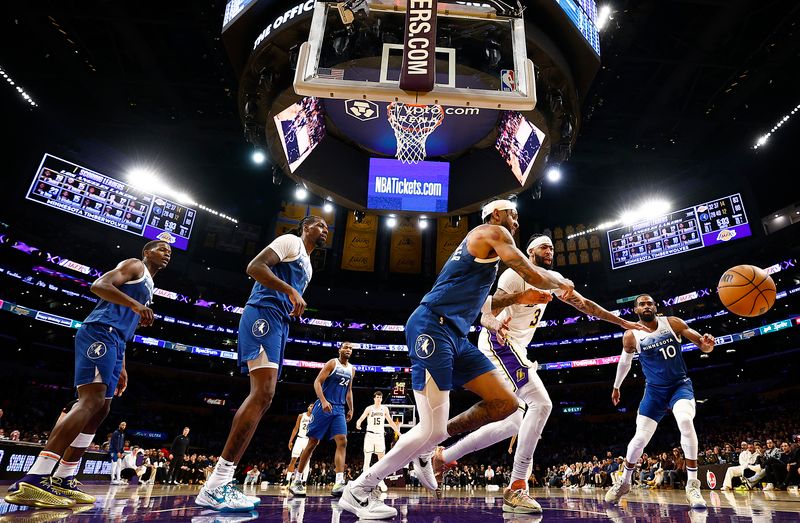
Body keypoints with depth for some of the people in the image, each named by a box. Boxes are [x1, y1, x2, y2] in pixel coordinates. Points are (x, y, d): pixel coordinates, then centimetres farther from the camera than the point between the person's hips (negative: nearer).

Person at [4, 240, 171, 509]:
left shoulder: (147, 285, 30)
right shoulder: (134, 265, 4)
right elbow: (99, 285, -13)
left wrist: (121, 366, 25)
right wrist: (136, 304, -25)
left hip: (111, 341, 11)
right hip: (99, 333, -11)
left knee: (100, 410, 7)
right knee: (91, 402, -23)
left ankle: (62, 481, 11)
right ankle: (31, 482, -28)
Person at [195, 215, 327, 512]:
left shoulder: (308, 265, 29)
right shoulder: (291, 241, 2)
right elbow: (254, 267, -13)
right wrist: (291, 291, -20)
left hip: (278, 323, 10)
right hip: (263, 314, -10)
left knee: (262, 399, 3)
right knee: (262, 393, -22)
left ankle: (223, 483, 5)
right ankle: (215, 486, -22)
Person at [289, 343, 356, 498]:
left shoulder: (352, 369, 14)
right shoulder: (332, 363, -5)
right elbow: (317, 382, -12)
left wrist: (350, 409, 19)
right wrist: (323, 401, -24)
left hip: (339, 409, 5)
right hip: (324, 406, -5)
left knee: (342, 442, -11)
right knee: (313, 442, 1)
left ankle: (338, 484, -17)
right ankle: (296, 481, 14)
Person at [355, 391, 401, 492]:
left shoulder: (385, 409, 5)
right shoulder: (369, 409, -5)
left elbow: (391, 422, 11)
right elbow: (361, 418, -17)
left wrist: (399, 433, 8)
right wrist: (358, 424, -41)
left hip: (380, 435, 3)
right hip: (370, 435, -3)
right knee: (367, 459, 0)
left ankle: (381, 481, 13)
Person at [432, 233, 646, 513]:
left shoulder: (552, 279, 15)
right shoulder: (516, 274, -11)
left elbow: (584, 304, 19)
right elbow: (487, 313, -19)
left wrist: (623, 323, 18)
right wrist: (494, 324, -41)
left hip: (514, 349, 10)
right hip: (498, 343, -10)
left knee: (510, 423, 10)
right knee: (541, 403, -21)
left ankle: (442, 456, 17)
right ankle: (517, 487, -15)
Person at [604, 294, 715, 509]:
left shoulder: (673, 323, -10)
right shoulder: (631, 336, -10)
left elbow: (701, 342, -10)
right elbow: (625, 362, 8)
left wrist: (706, 344, -35)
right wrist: (616, 387, 19)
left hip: (680, 384, -1)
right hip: (654, 390, 1)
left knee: (685, 421, -31)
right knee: (640, 438, -3)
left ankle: (692, 485, -18)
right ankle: (624, 482, 21)